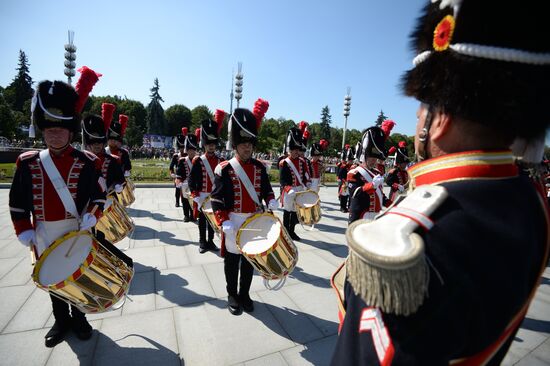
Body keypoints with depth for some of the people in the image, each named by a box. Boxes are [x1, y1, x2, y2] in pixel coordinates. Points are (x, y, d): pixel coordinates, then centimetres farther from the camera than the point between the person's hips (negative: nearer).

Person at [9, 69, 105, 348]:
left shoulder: (86, 162, -9)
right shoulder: (28, 162, -1)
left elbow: (99, 195, -8)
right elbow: (18, 201, 4)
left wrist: (92, 216, -23)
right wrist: (23, 230, -2)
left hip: (77, 233, -3)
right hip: (45, 236, 3)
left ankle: (78, 318, 36)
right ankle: (61, 321, 38)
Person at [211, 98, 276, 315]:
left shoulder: (259, 167, 3)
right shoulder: (224, 169, -11)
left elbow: (266, 189, 11)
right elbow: (216, 199, -11)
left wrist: (271, 202, -10)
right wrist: (224, 223, -20)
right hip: (233, 223, -4)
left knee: (249, 259, 16)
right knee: (232, 261, 12)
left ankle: (245, 294, 35)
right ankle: (232, 296, 33)